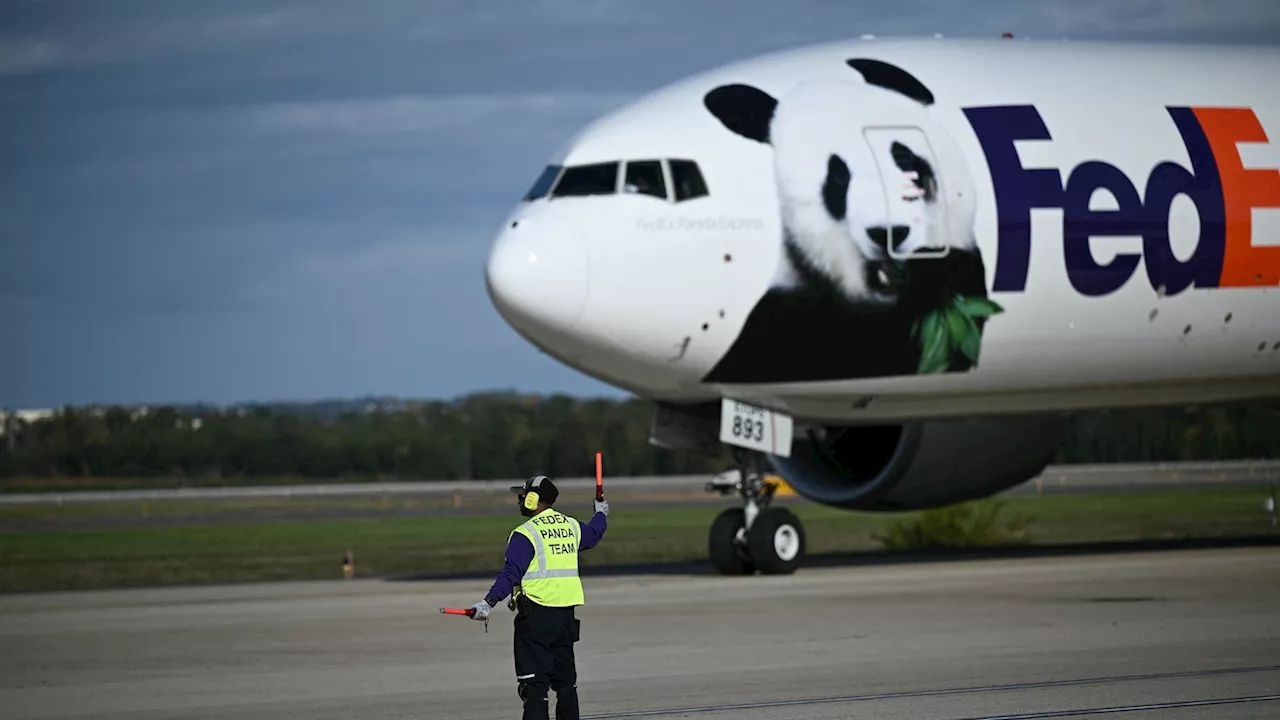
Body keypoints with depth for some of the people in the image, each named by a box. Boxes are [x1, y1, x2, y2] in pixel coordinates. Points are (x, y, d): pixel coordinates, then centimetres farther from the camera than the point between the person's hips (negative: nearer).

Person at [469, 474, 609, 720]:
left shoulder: (526, 534, -11)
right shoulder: (571, 527, 10)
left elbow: (512, 573, -21)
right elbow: (592, 535, 33)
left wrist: (489, 602, -28)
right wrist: (601, 514, 54)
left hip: (536, 615, -7)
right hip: (566, 614, 7)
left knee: (534, 682, -8)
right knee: (565, 679, 16)